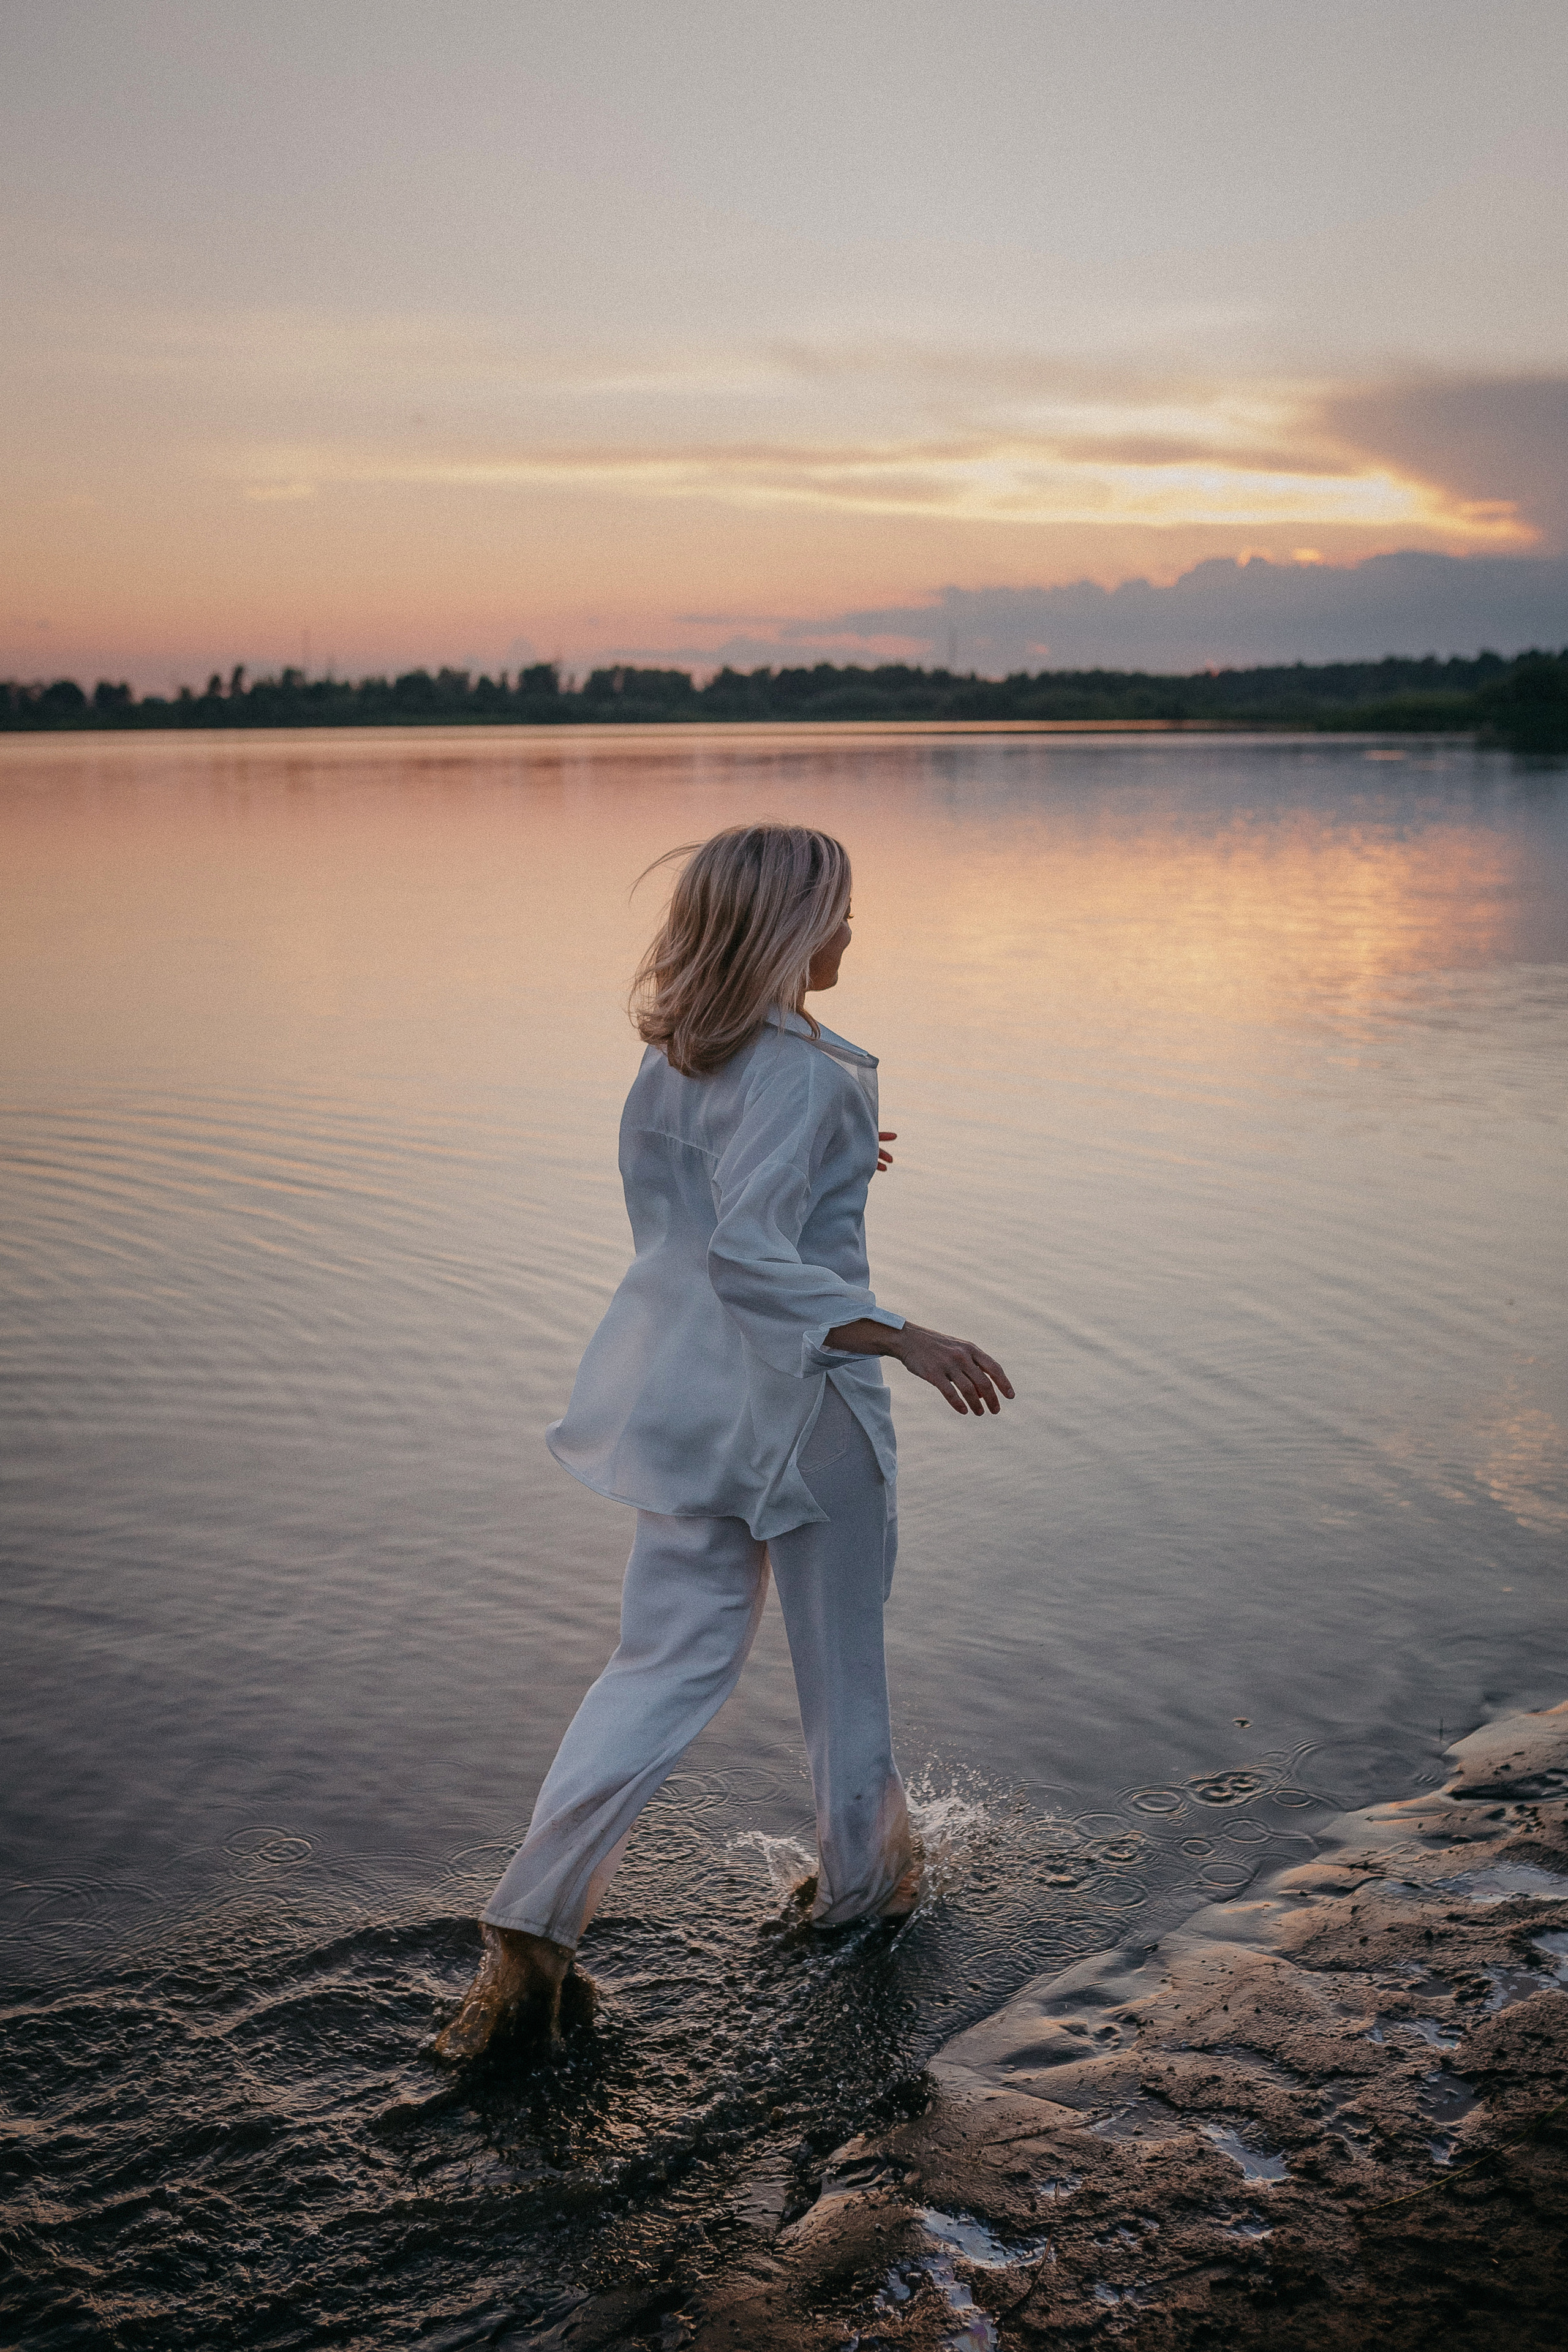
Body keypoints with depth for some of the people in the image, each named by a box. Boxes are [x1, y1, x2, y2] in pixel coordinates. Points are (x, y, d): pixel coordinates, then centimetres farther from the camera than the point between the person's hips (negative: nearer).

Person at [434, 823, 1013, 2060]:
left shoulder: (671, 1063, 5)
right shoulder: (802, 1073, -21)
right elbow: (748, 1253, -31)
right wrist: (905, 1340, -36)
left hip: (685, 1389, 7)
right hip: (802, 1397, -7)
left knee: (671, 1657, 11)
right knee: (842, 1647, 16)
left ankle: (531, 1927, 3)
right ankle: (865, 1875, 37)